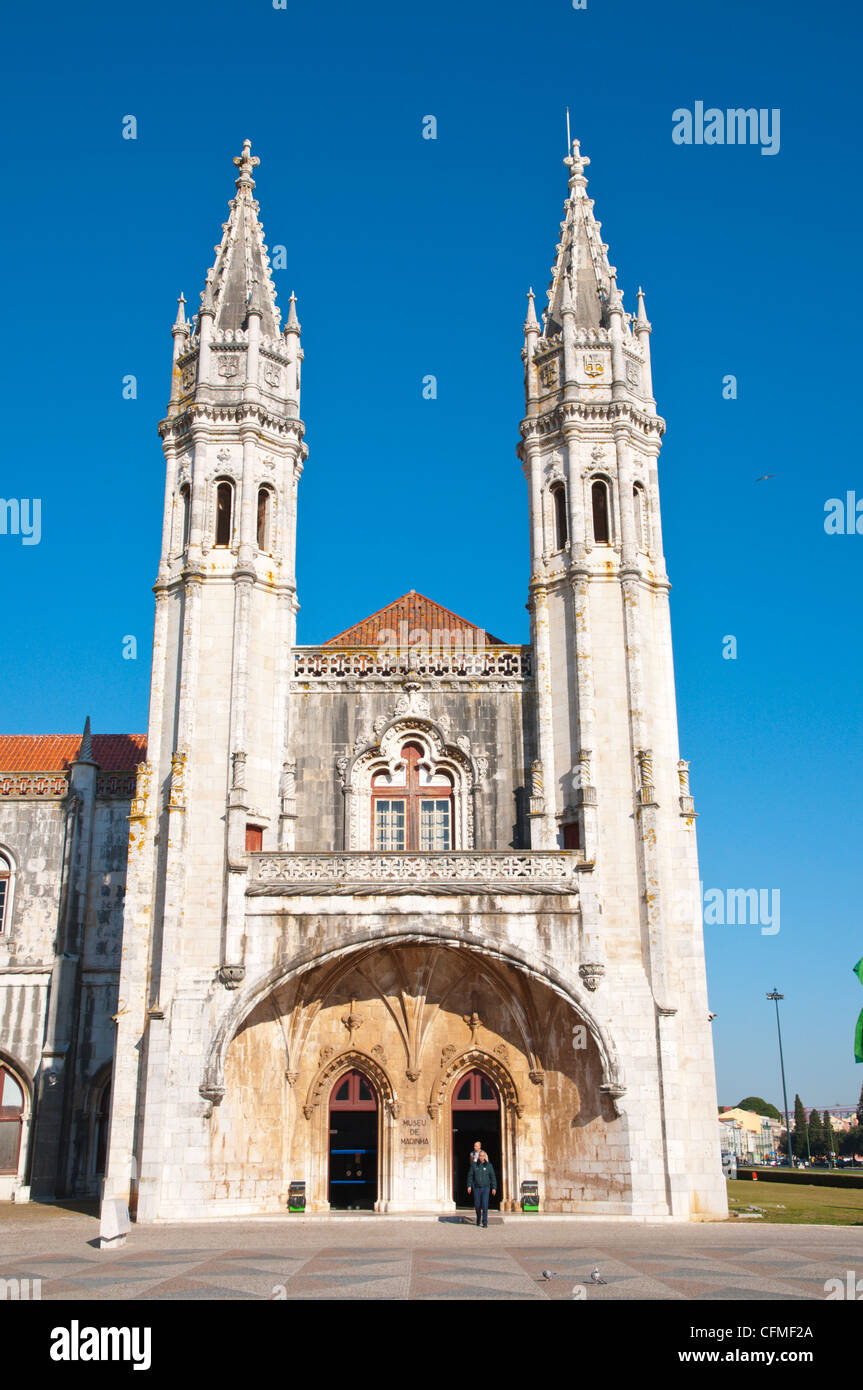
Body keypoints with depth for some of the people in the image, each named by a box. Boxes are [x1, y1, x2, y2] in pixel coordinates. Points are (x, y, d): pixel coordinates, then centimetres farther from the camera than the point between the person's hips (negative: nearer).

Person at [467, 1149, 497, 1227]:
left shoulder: (488, 1165, 0)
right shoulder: (474, 1165, 2)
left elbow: (493, 1177, 3)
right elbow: (470, 1176, 5)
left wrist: (494, 1188, -1)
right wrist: (469, 1186, -3)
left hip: (485, 1188, -1)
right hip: (476, 1188, 2)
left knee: (485, 1204, -12)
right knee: (477, 1205, 7)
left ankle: (485, 1222, -7)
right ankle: (478, 1219, 32)